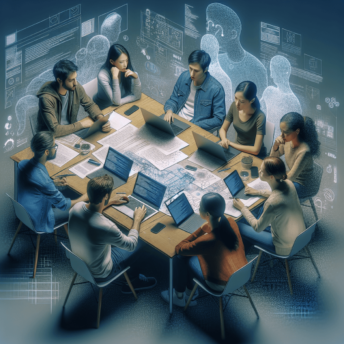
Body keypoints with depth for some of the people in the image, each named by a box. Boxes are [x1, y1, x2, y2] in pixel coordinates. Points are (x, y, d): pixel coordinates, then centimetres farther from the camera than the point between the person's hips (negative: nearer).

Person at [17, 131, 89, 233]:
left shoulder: (23, 164, -15)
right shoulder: (44, 180, -37)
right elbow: (63, 205, -22)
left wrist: (53, 183, 1)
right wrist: (82, 199, -6)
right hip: (39, 222, -7)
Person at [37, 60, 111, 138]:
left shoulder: (76, 87, -11)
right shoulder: (46, 98, -28)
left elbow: (90, 105, 6)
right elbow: (55, 130, -29)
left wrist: (101, 119, -14)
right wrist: (81, 124, -21)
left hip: (70, 129, 6)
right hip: (51, 137, -6)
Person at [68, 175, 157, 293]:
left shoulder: (77, 207, -20)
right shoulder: (106, 227, -40)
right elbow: (131, 245, -19)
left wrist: (111, 202, 14)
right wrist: (137, 219, -7)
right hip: (98, 274, -6)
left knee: (119, 240, 24)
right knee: (139, 244, 12)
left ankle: (134, 279, 41)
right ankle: (135, 281, 39)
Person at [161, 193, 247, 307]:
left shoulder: (207, 241, -33)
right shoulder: (230, 221, -15)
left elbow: (179, 249, -15)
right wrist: (205, 227, -6)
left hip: (222, 284, -7)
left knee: (181, 259, 7)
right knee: (190, 253, 16)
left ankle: (179, 297, 30)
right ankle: (190, 295, 32)